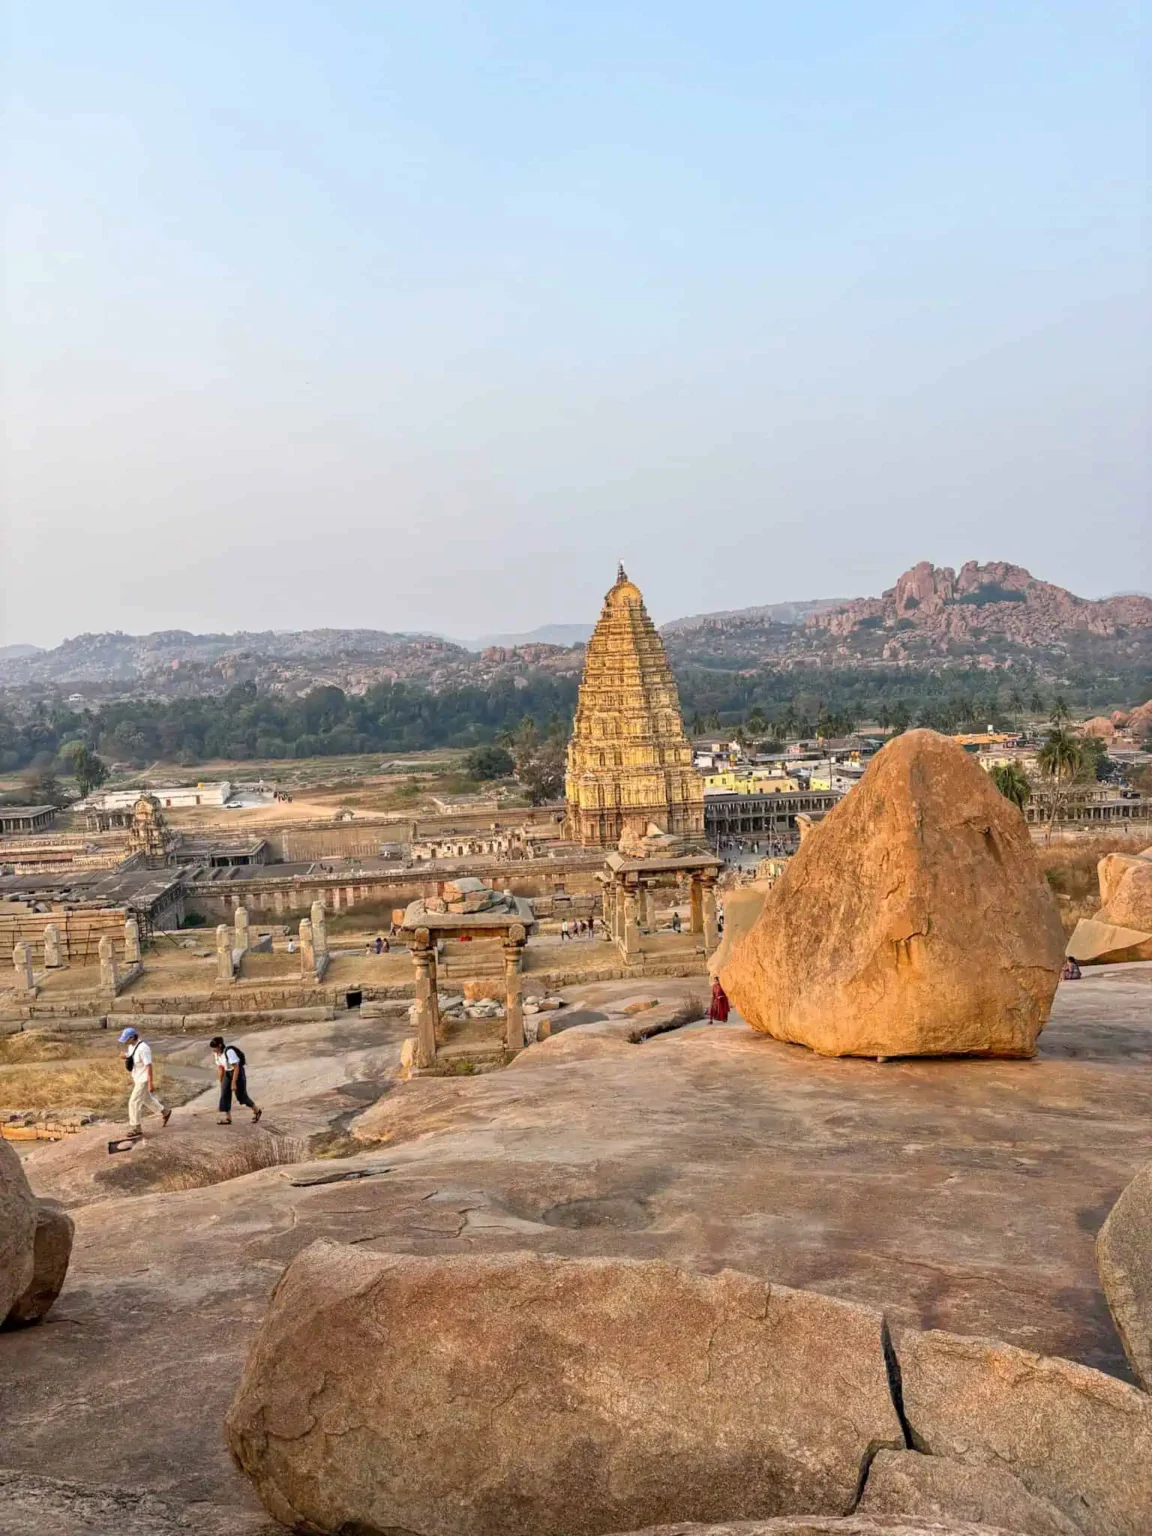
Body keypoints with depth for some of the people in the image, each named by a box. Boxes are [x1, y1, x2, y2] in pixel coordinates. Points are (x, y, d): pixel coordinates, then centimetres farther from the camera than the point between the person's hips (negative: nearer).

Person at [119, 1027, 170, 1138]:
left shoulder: (143, 1048, -27)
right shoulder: (131, 1046, 1)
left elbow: (149, 1066, -24)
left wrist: (150, 1083, -23)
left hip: (144, 1080, -9)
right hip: (137, 1079, 9)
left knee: (134, 1103, -5)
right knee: (147, 1100, 21)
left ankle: (136, 1128, 7)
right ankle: (165, 1113, 39)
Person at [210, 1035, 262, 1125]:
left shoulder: (229, 1052, -28)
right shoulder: (217, 1054, -3)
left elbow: (236, 1068, -27)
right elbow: (220, 1068, 8)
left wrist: (233, 1083, -25)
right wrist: (221, 1083, 9)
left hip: (239, 1072, -8)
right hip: (228, 1073, 8)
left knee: (241, 1096, 1)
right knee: (224, 1094, -5)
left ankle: (257, 1110, 21)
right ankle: (227, 1118, -3)